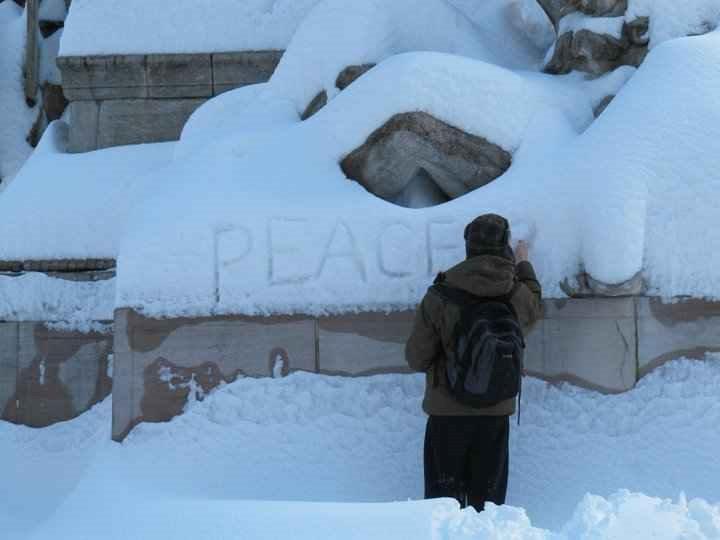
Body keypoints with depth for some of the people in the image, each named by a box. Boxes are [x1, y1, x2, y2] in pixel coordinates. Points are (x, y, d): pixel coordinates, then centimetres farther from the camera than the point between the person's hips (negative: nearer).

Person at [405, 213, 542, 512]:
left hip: (447, 412, -2)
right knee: (488, 497, 11)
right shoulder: (517, 296, -7)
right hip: (496, 412, 2)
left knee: (444, 498, 7)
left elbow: (416, 358, -7)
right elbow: (533, 308, 20)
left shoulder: (439, 297, -14)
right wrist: (524, 264, 34)